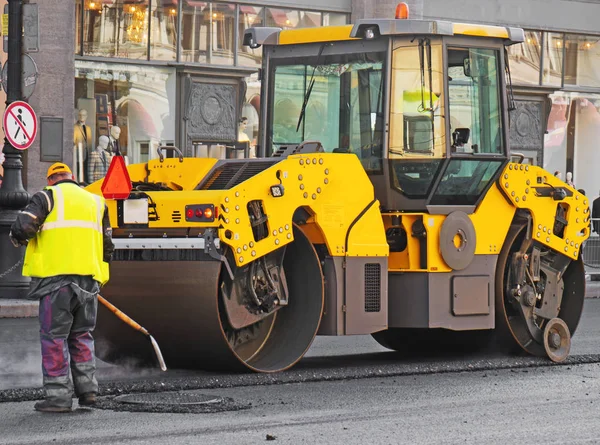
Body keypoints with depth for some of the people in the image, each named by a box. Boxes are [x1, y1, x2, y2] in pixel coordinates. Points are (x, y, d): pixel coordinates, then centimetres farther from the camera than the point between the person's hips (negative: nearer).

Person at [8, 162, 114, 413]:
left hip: (56, 277, -5)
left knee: (54, 336, -1)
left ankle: (58, 396, -4)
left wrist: (18, 239, 13)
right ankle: (87, 389, 10)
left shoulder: (48, 197, 2)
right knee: (81, 335, 16)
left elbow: (22, 228, -10)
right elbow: (107, 246, 23)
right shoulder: (96, 202, 19)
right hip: (88, 279, 5)